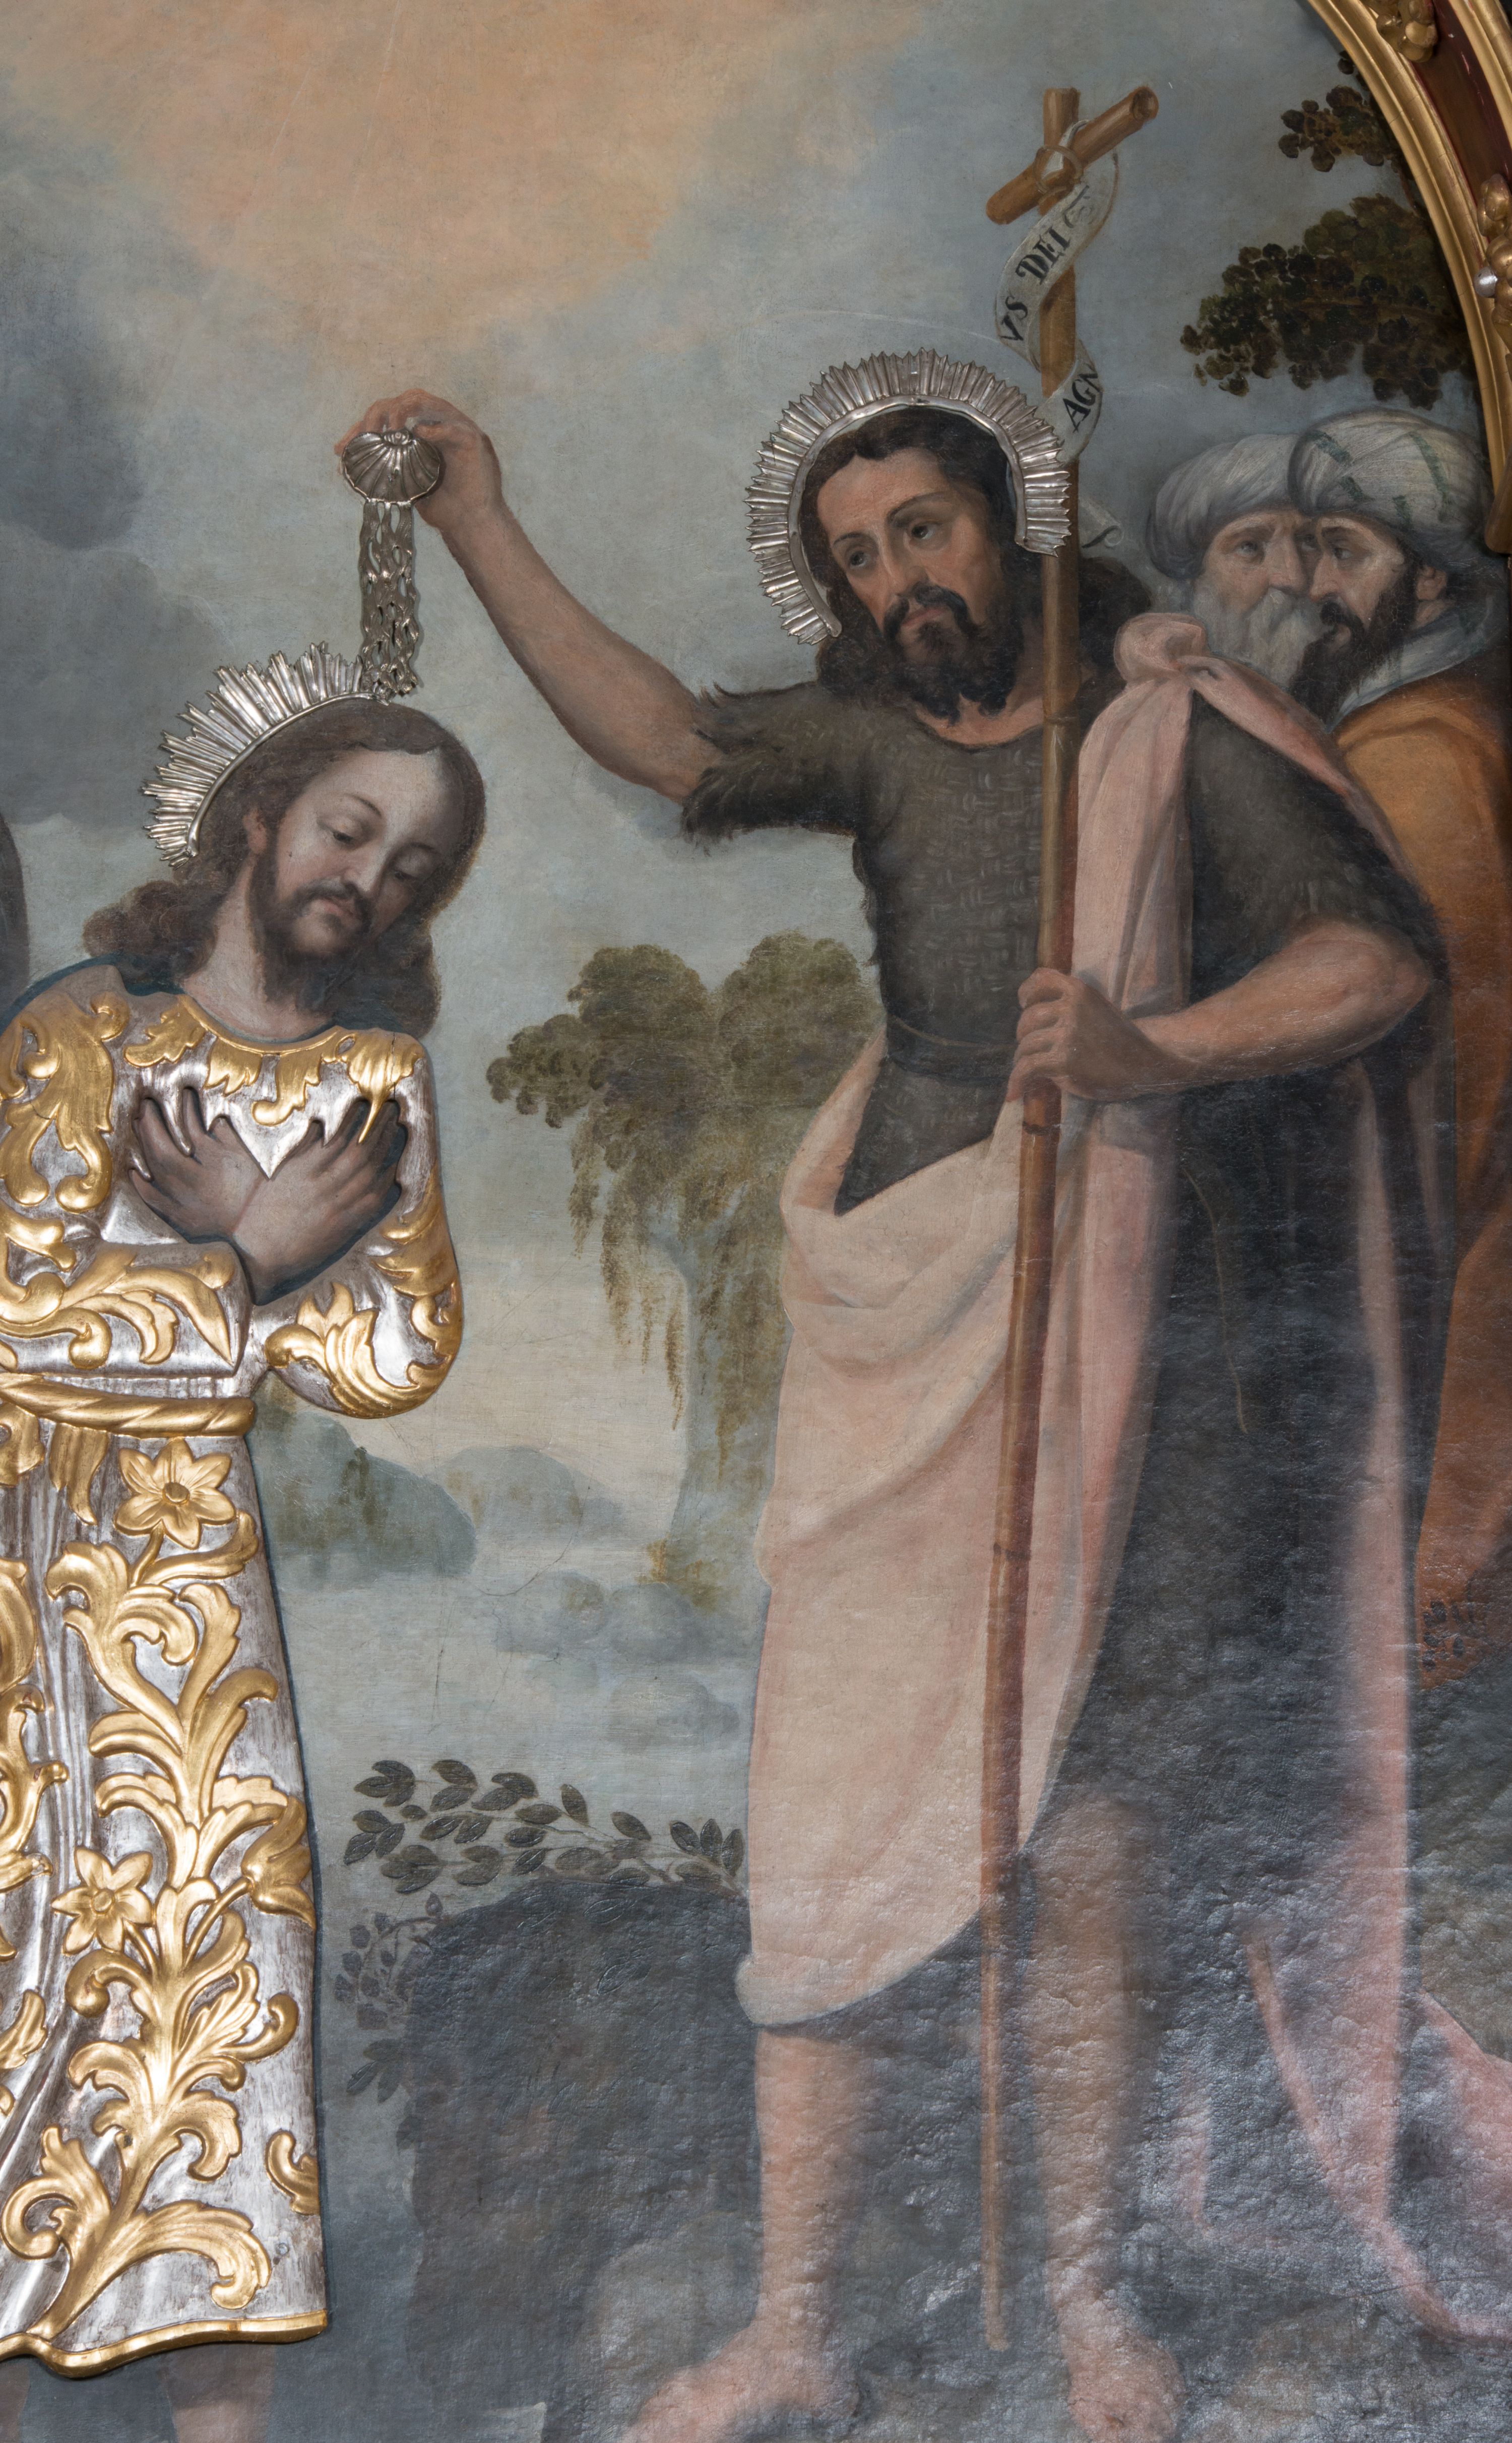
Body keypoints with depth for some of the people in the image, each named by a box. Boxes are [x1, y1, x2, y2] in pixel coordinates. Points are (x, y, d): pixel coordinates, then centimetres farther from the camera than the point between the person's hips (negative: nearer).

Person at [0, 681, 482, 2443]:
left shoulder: (373, 1078, 11)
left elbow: (399, 1354, 0)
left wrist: (221, 1233, -8)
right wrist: (258, 1258, -5)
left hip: (186, 1551, 2)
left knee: (218, 1916, -1)